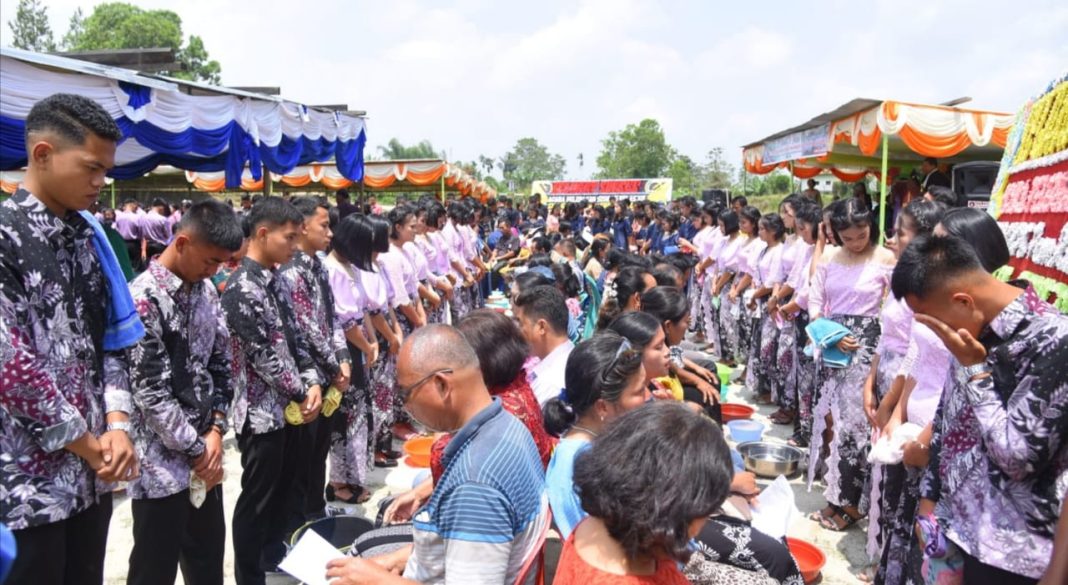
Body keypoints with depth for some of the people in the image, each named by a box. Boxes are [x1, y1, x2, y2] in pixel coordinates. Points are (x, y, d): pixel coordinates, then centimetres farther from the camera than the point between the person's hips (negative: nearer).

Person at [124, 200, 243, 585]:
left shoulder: (206, 291, 5)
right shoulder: (143, 298, -18)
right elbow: (151, 393, -19)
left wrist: (216, 430, -2)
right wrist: (196, 450, -10)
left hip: (205, 453, 7)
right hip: (162, 462, -7)